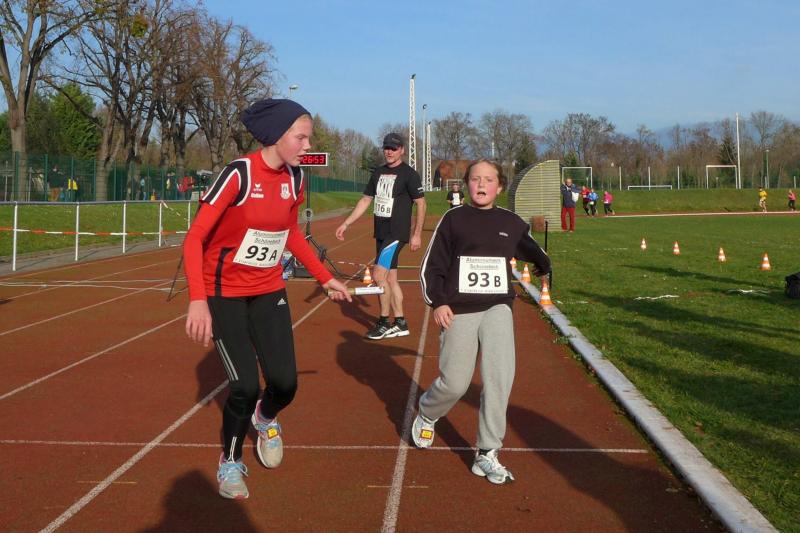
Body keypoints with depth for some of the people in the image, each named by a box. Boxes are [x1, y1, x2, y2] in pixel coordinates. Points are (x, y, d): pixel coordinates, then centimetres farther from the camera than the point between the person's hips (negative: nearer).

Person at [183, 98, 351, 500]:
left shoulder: (294, 178, -2)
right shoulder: (238, 174, -21)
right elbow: (195, 238, -22)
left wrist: (325, 278, 13)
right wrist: (198, 300, -33)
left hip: (269, 291, 5)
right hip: (225, 294, -5)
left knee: (285, 383, -5)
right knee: (245, 386, -10)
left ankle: (266, 418, 32)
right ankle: (230, 462, 18)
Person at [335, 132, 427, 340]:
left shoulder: (409, 174, -8)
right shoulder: (378, 173, 12)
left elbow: (421, 204, -8)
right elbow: (365, 201, 17)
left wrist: (417, 234, -12)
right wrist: (346, 223, 12)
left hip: (397, 233, -7)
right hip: (380, 233, 7)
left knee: (379, 276, -13)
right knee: (390, 278, 10)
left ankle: (384, 322, 1)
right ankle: (400, 324, 18)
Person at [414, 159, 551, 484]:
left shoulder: (512, 223, 9)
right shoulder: (453, 219, 1)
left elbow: (531, 250, 31)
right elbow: (431, 267, 0)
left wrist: (544, 268, 20)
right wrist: (437, 303, -10)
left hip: (497, 308, 2)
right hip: (458, 311, -2)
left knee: (500, 375, -15)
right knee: (455, 383, -2)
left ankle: (486, 455, -6)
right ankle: (426, 415, 33)